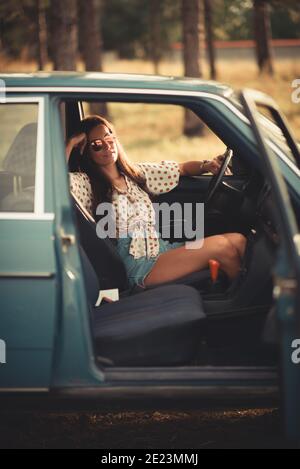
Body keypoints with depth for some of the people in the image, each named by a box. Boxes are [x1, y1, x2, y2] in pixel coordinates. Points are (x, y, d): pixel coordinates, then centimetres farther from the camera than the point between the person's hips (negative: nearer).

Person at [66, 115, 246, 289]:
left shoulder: (136, 172, 20)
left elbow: (182, 169, 25)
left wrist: (206, 166, 5)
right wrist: (71, 144, -12)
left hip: (162, 248, 7)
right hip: (138, 266, -7)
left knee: (238, 240, -14)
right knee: (221, 246, -20)